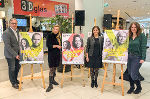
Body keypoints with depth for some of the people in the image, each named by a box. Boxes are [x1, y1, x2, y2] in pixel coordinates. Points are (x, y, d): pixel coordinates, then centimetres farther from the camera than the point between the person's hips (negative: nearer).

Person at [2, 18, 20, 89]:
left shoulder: (17, 30, 6)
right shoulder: (6, 33, -19)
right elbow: (7, 46, -21)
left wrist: (18, 52, 11)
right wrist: (15, 54, -22)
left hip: (17, 53, 7)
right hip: (10, 54, -7)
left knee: (18, 67, 18)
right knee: (12, 69, 7)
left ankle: (15, 80, 40)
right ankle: (13, 83, 26)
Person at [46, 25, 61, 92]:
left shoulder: (59, 36, 10)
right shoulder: (50, 36, -3)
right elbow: (48, 45, -12)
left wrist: (60, 46, 2)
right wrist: (56, 46, -17)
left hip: (57, 54, 5)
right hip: (51, 54, -5)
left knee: (55, 67, 15)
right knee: (51, 68, -7)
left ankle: (53, 80, 33)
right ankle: (50, 84, -3)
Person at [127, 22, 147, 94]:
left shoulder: (142, 36, -6)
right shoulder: (129, 37, 9)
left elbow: (143, 47, -11)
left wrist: (143, 58, -17)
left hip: (137, 57, -5)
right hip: (129, 57, 6)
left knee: (133, 74, -5)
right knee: (129, 74, 11)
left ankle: (139, 87, 22)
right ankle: (132, 87, 29)